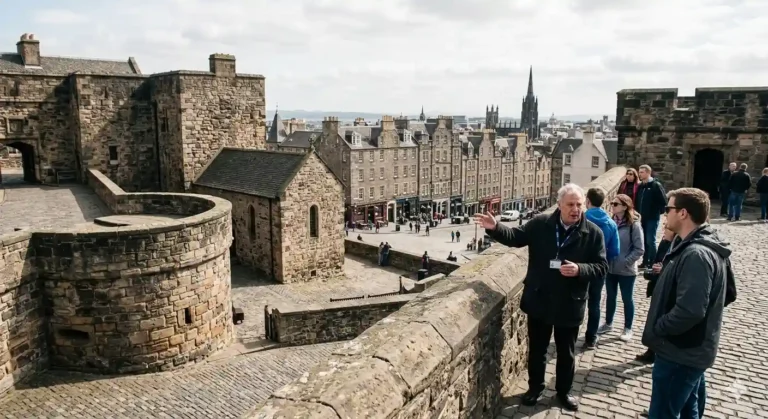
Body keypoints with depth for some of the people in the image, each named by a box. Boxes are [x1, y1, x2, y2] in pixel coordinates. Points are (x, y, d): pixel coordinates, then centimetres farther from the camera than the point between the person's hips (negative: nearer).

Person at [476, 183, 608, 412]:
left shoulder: (593, 232, -8)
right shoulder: (540, 224, -6)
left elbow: (602, 267, -5)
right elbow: (516, 236, -2)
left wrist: (579, 269, -24)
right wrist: (495, 228, -21)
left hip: (569, 305, -1)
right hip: (539, 301, 1)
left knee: (566, 352, 17)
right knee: (536, 349, 17)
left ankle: (564, 391, 38)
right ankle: (535, 387, 38)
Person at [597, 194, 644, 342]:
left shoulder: (634, 225, -15)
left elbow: (640, 249, -12)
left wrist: (625, 262, -16)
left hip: (626, 270, -4)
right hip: (610, 268, 4)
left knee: (627, 299, 11)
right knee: (610, 297, 18)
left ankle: (628, 328, 26)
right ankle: (608, 323, 35)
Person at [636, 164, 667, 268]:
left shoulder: (656, 185, -10)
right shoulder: (640, 186, 10)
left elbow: (664, 201, -13)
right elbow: (637, 201, 17)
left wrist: (659, 212, -9)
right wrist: (638, 213, 8)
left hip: (653, 218, -6)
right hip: (643, 218, 7)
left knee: (650, 241, -6)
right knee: (644, 240, 11)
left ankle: (652, 263, 3)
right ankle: (645, 261, 19)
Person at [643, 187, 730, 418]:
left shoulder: (696, 254, -25)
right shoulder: (708, 248, 8)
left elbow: (688, 311, -32)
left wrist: (655, 330, -17)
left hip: (679, 353, -10)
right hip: (692, 350, 10)